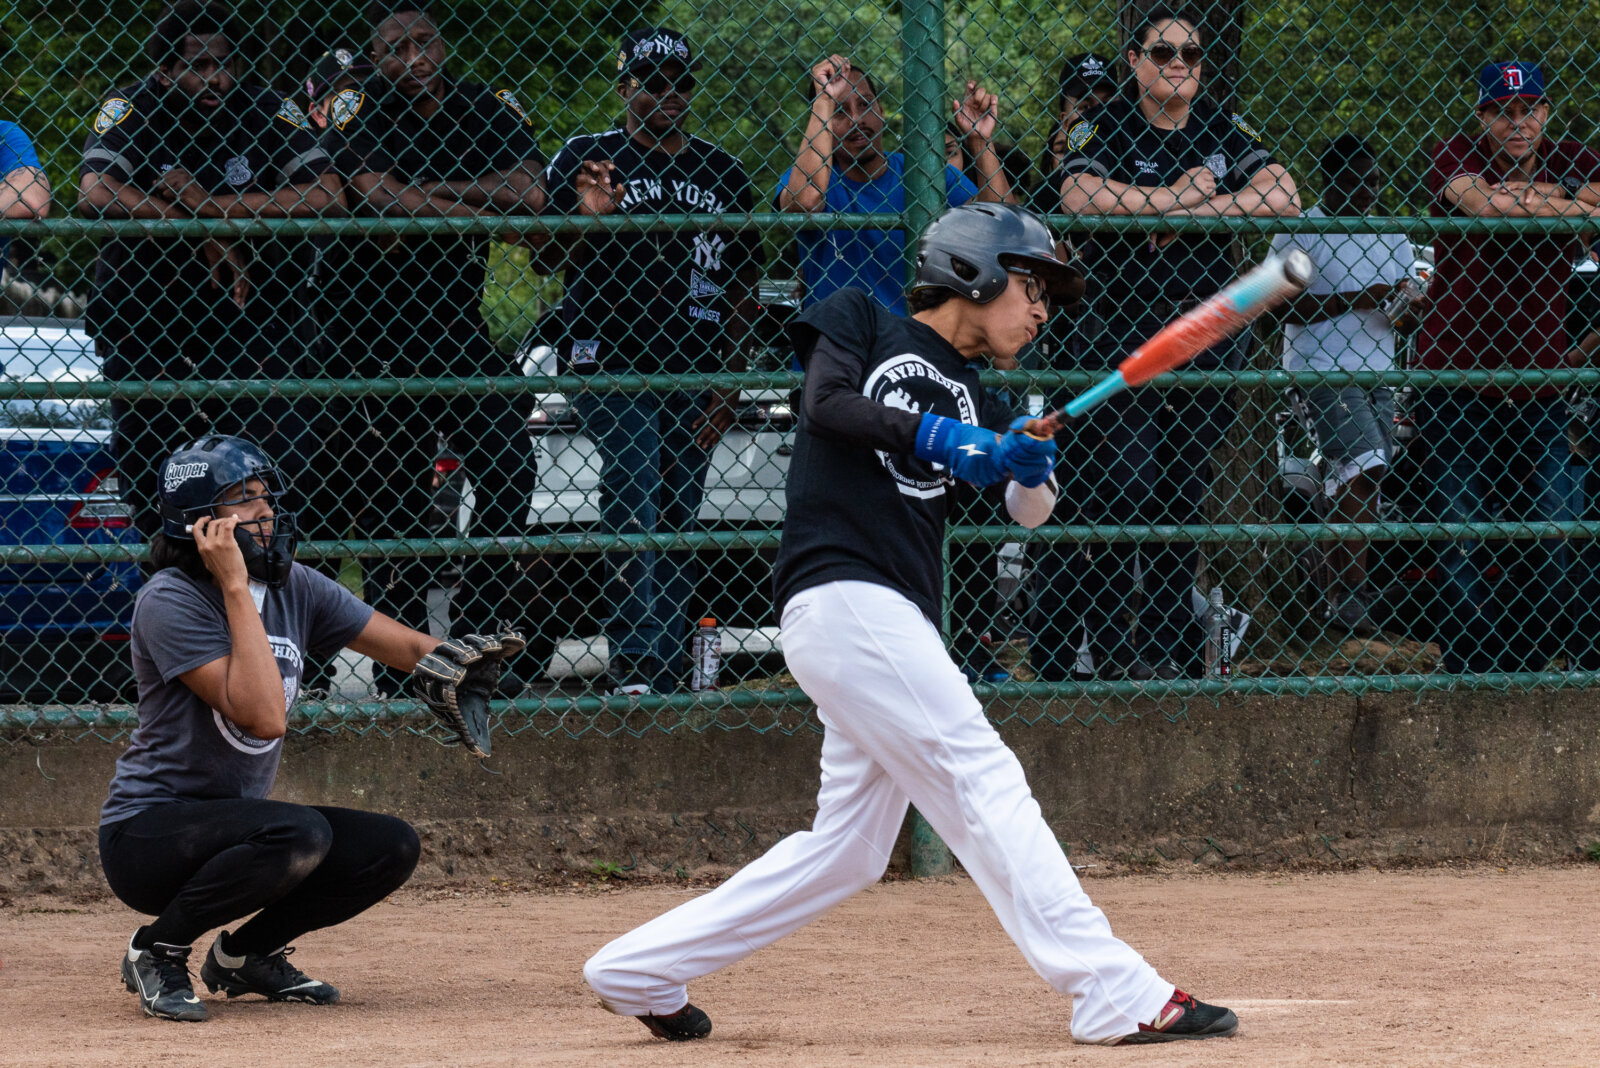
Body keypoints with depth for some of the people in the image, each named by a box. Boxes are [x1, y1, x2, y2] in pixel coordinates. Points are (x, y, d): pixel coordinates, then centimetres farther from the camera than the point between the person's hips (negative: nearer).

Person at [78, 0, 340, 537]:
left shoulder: (265, 111, -4)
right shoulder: (130, 110, -7)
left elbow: (326, 195, -16)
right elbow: (96, 194, -24)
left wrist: (206, 204, -20)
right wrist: (205, 235, -25)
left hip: (247, 326, 0)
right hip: (142, 326, 0)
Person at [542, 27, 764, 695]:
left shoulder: (722, 174, 14)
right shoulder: (586, 158, 4)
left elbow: (742, 287, 16)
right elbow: (554, 259, -1)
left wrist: (730, 383, 7)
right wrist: (590, 216, -22)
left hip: (695, 375, 4)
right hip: (611, 360, -4)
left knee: (678, 522, 4)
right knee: (636, 512, -17)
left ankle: (667, 681, 7)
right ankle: (634, 668, -22)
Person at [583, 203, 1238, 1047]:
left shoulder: (972, 403, 22)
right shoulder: (861, 322, 6)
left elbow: (1028, 511, 7)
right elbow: (827, 404, -13)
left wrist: (1030, 469, -14)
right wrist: (938, 436, -19)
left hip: (893, 624, 9)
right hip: (843, 593, -9)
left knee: (847, 849, 10)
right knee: (984, 781, -14)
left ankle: (640, 970, 19)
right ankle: (1116, 996, -20)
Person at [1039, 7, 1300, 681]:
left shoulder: (1223, 133, 11)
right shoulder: (1104, 129, 0)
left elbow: (1281, 197, -3)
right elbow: (1079, 195, -20)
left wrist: (1183, 214, -13)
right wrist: (1177, 195, -12)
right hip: (1119, 340, -4)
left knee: (1184, 496, 5)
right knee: (1121, 487, -13)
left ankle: (1168, 645, 11)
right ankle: (1108, 646, -7)